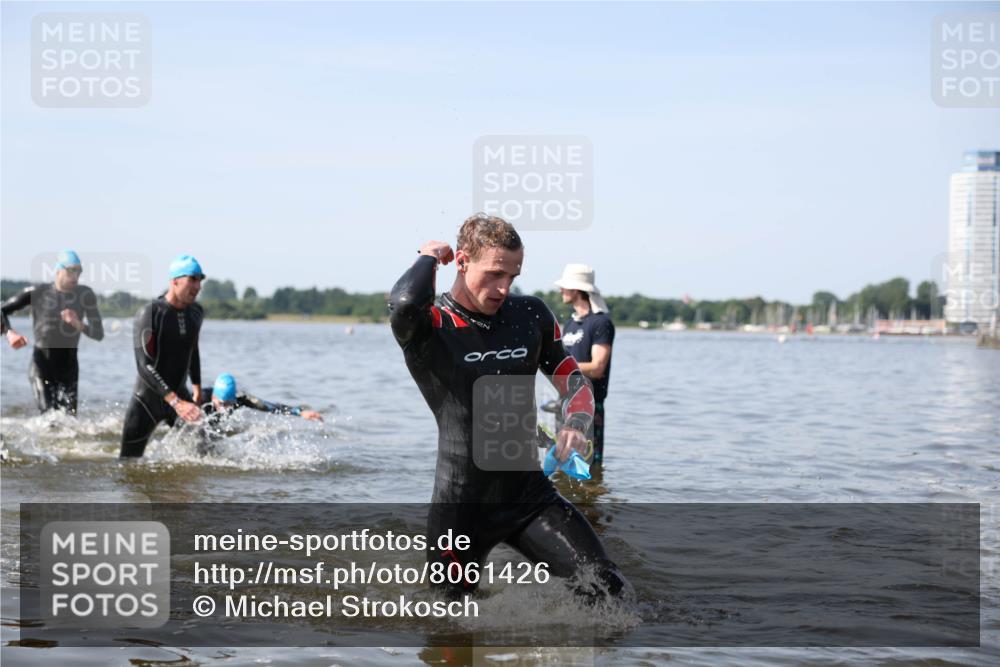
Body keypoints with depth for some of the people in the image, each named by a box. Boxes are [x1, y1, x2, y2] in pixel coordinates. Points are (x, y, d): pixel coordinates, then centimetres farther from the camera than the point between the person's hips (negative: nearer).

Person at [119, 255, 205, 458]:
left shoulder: (196, 313, 1)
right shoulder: (149, 314, -19)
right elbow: (144, 366, -26)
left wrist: (197, 388, 21)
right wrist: (176, 402, -35)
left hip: (180, 395, 5)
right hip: (147, 400, -5)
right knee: (129, 462, 1)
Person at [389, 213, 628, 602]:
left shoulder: (531, 315, 5)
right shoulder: (429, 327, -11)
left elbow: (574, 383, 13)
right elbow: (405, 303, -36)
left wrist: (576, 425, -11)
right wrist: (430, 256, -13)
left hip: (530, 494, 4)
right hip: (461, 506, -4)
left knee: (606, 587, -12)